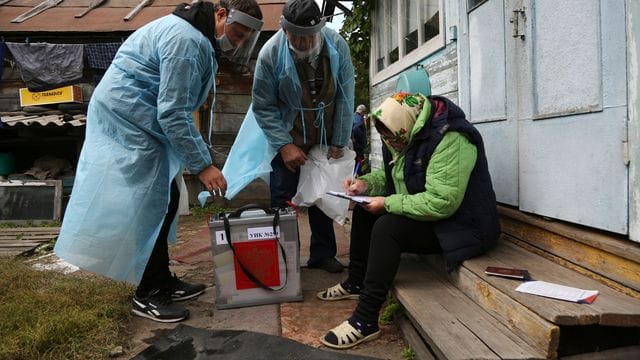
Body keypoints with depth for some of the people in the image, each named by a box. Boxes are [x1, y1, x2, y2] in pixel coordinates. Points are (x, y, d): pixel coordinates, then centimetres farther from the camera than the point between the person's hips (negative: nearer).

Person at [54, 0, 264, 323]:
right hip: (125, 119, -10)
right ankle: (147, 295, 5)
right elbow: (172, 114, -25)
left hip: (138, 122, 10)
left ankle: (161, 281, 21)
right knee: (150, 204, -7)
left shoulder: (196, 37, 12)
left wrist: (198, 158, 15)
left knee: (164, 200, 10)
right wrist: (201, 165, -22)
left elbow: (174, 108, 16)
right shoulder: (185, 41, -21)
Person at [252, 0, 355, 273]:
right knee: (282, 201, -1)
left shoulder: (337, 45, -15)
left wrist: (339, 142, -9)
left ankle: (323, 254, 24)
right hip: (288, 139, -2)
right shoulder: (270, 54, -19)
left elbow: (345, 98, -9)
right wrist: (284, 145, -18)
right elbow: (263, 107, -12)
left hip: (326, 138, 2)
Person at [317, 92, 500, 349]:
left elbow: (441, 202, -34)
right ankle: (356, 283, 22)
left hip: (458, 226, -10)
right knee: (364, 211, 10)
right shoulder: (408, 136, 2)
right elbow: (391, 175, 16)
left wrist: (388, 203, -25)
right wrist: (366, 183, -6)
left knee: (387, 228, -29)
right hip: (420, 213, 10)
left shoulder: (449, 141, -28)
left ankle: (365, 321, -22)